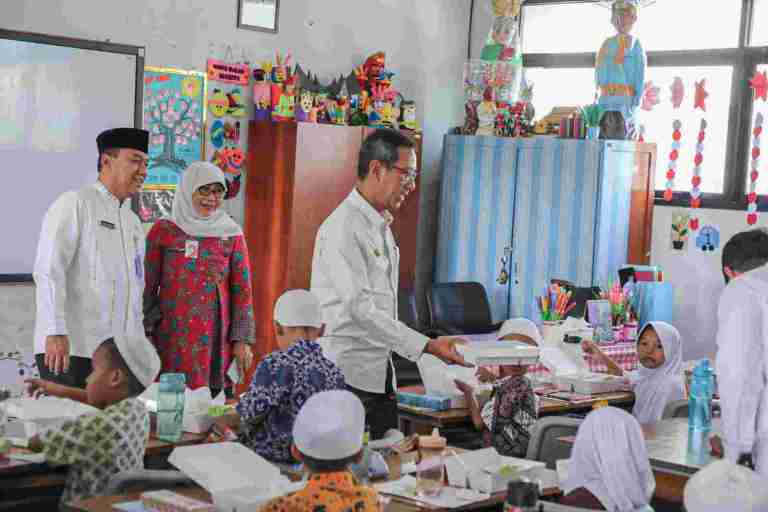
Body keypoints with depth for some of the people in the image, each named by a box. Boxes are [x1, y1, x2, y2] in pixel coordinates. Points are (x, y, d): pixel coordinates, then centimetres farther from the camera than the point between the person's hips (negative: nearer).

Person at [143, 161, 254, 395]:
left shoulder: (232, 235, 7)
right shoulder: (163, 230, 4)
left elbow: (242, 290, 7)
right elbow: (148, 286, 6)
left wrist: (242, 340, 1)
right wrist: (144, 335, 2)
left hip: (215, 338, 1)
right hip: (171, 336, -1)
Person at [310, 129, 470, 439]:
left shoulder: (382, 226, 16)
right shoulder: (343, 227, -16)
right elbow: (360, 307, -22)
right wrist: (427, 346, -23)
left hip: (379, 374, 9)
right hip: (346, 376, -9)